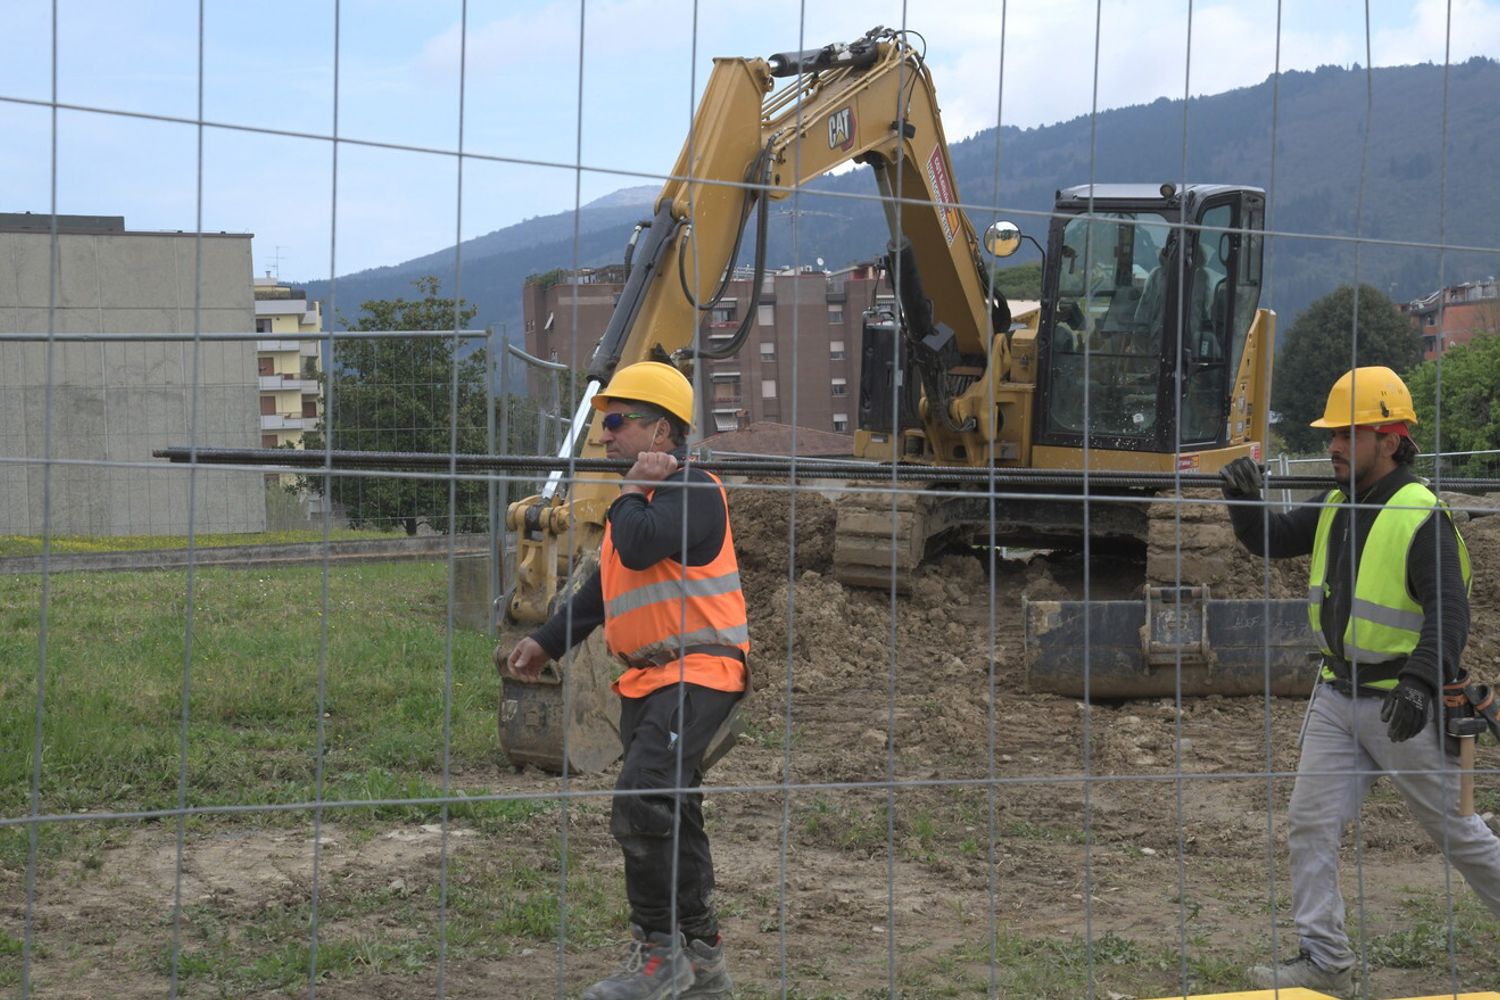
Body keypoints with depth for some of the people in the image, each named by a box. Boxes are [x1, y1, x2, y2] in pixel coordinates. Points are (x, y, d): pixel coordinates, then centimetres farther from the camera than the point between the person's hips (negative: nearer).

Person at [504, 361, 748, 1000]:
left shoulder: (694, 492, -12)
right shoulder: (642, 500, 19)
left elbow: (640, 549, -30)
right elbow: (602, 587, 28)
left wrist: (633, 491, -12)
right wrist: (547, 643, 23)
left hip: (697, 673, -10)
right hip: (646, 679, 10)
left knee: (642, 806, -19)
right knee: (670, 816, 14)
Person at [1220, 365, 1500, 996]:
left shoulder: (1422, 517, -17)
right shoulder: (1335, 509, 8)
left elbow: (1449, 612, -25)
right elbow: (1271, 541, 16)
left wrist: (1422, 683, -39)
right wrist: (1244, 500, -6)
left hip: (1400, 704, -7)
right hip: (1337, 696, 7)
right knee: (1309, 824, 1)